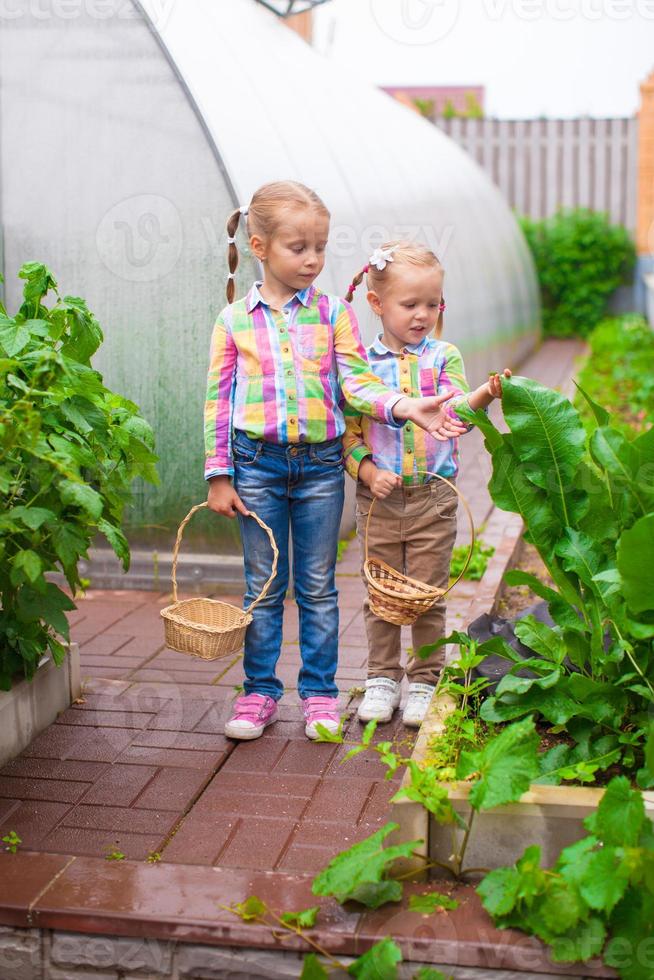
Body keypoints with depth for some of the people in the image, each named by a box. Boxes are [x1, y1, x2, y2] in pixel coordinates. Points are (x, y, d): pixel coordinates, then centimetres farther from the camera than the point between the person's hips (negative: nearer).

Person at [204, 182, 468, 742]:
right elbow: (218, 401, 2)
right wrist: (219, 476, -2)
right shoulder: (234, 319, 1)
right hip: (258, 464, 0)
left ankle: (319, 693, 21)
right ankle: (259, 692, 22)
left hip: (320, 465, 0)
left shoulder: (333, 312, 2)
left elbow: (356, 384, -3)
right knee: (263, 586, 10)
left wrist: (404, 406, -21)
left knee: (318, 587, 9)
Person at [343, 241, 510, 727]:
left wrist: (482, 396, -34)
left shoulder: (443, 357, 0)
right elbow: (348, 431, 2)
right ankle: (383, 678, 27)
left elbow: (454, 411, -14)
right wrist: (368, 472, -14)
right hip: (378, 498, 1)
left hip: (433, 497, -1)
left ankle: (424, 680, 22)